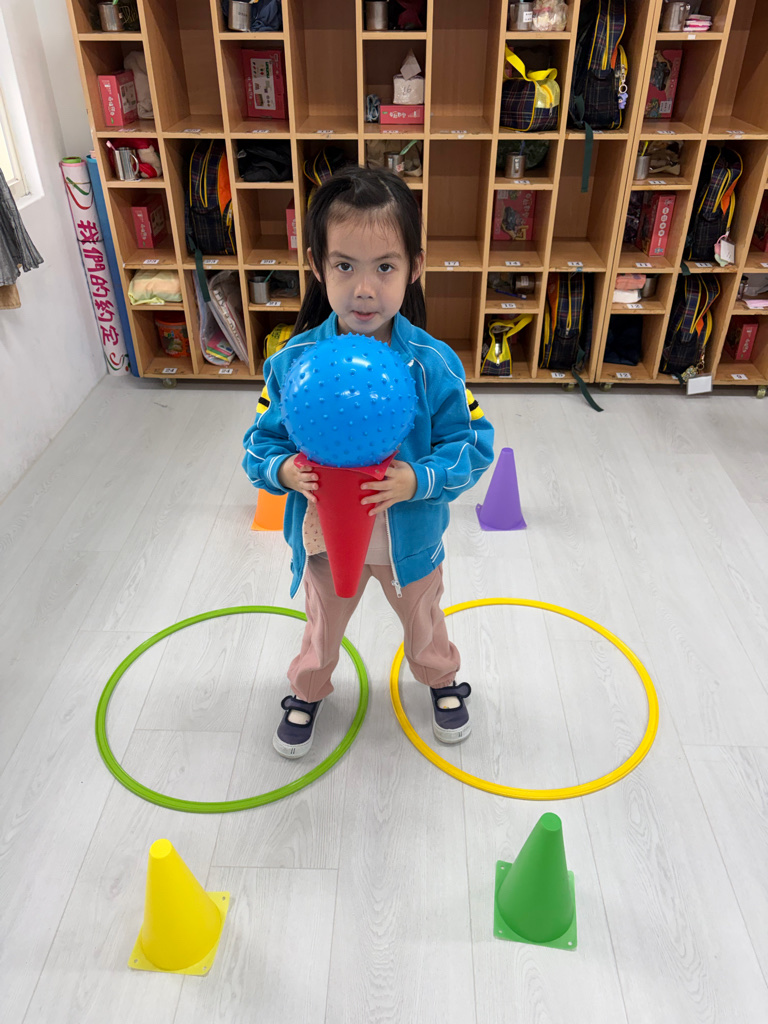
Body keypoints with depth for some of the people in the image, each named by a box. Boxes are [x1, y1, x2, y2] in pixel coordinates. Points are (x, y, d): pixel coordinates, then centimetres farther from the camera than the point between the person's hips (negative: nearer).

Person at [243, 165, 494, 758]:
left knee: (422, 619, 28)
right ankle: (308, 689, 58)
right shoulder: (293, 363, -19)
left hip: (408, 538, 0)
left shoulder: (433, 365, -23)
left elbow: (475, 446, -16)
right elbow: (260, 443, -9)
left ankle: (441, 678, 60)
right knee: (323, 625, 27)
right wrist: (284, 470, -30)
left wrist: (419, 481, -32)